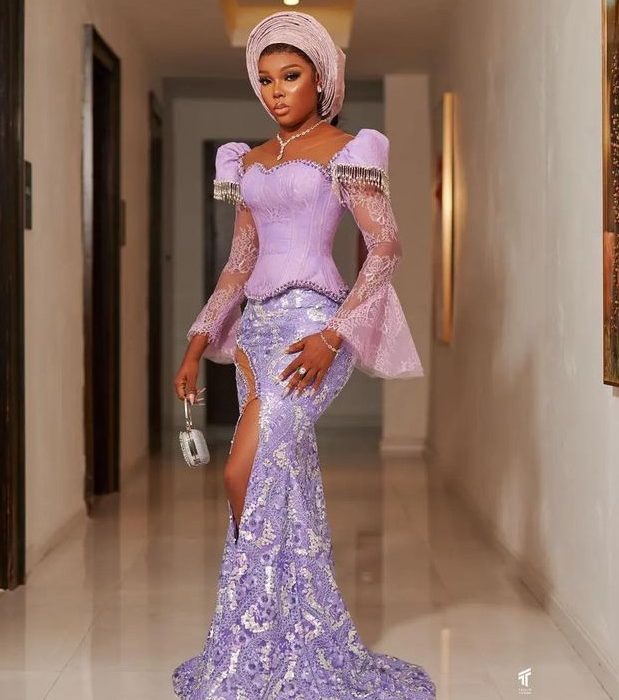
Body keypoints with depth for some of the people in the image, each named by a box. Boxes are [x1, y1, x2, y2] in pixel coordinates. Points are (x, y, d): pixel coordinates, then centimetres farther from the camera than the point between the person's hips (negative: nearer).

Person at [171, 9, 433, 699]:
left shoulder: (346, 150, -2)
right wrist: (198, 343, 10)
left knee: (249, 476, -15)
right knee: (286, 484, 6)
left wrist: (333, 334, -18)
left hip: (311, 323, -7)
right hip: (258, 325, 7)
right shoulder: (250, 161, 16)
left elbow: (386, 247, -8)